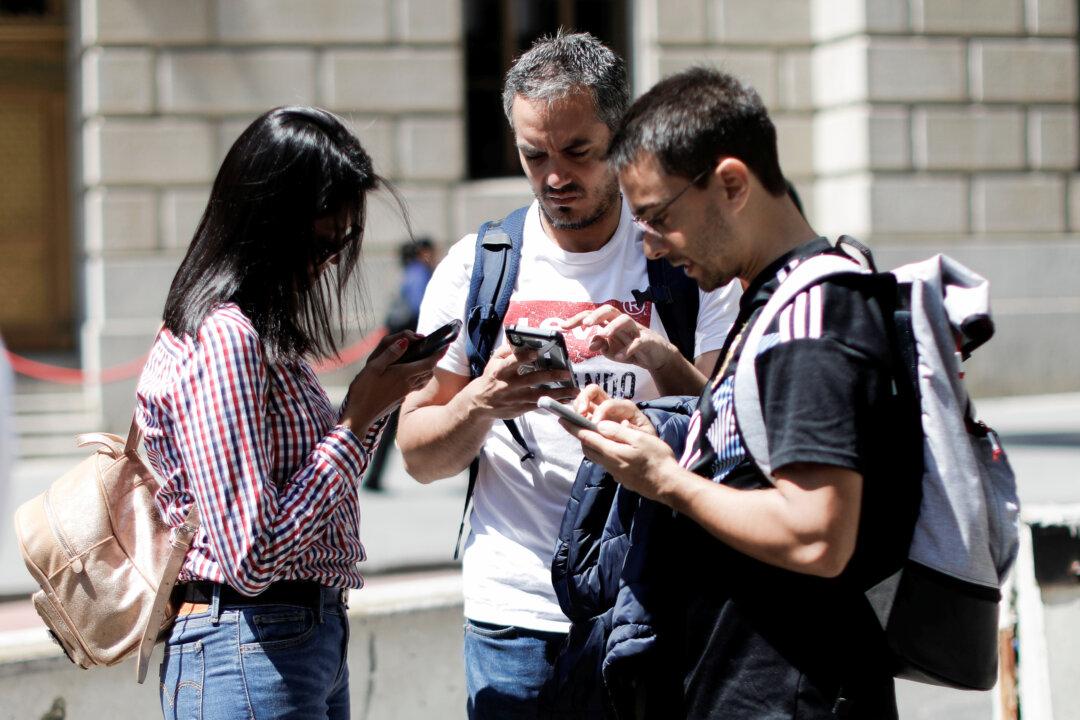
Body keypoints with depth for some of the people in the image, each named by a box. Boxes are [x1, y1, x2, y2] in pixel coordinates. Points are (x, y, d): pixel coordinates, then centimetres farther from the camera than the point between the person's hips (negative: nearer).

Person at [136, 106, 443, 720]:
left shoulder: (262, 334, 11)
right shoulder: (223, 339, -19)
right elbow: (252, 558, -23)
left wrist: (377, 394, 3)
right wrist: (359, 419, -16)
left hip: (312, 637, 10)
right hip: (249, 653, -10)